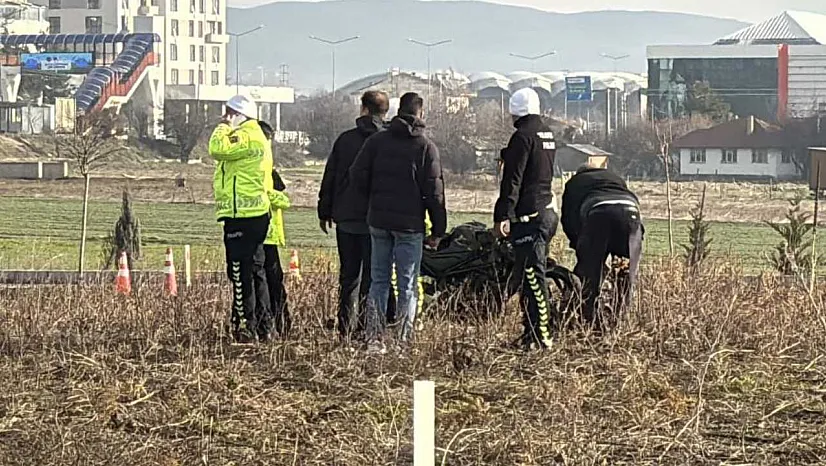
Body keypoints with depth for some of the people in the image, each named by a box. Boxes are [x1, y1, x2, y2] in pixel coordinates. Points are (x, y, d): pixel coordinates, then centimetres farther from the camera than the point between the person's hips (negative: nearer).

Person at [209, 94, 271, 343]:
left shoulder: (248, 136, -13)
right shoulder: (252, 136, 21)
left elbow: (218, 149, -24)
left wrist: (223, 127, -11)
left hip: (243, 216, -11)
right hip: (254, 214, 11)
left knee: (241, 273, -10)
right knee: (255, 271, 15)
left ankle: (245, 325, -10)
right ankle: (262, 323, 21)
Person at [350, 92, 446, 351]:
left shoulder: (377, 141, 4)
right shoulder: (426, 147, -5)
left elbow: (357, 175, -1)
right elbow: (434, 191, -6)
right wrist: (438, 230, -1)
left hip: (378, 221, 3)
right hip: (410, 223, -3)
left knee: (379, 281, 11)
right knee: (408, 285, 2)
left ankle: (374, 339, 7)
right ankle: (404, 342, -2)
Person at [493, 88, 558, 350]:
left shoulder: (523, 136, -13)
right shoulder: (547, 135, 16)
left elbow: (512, 180, -17)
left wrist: (503, 215, -19)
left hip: (529, 217, -10)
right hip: (547, 212, 10)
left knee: (532, 278, -9)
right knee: (534, 277, 15)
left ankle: (539, 337, -11)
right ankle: (532, 332, 19)